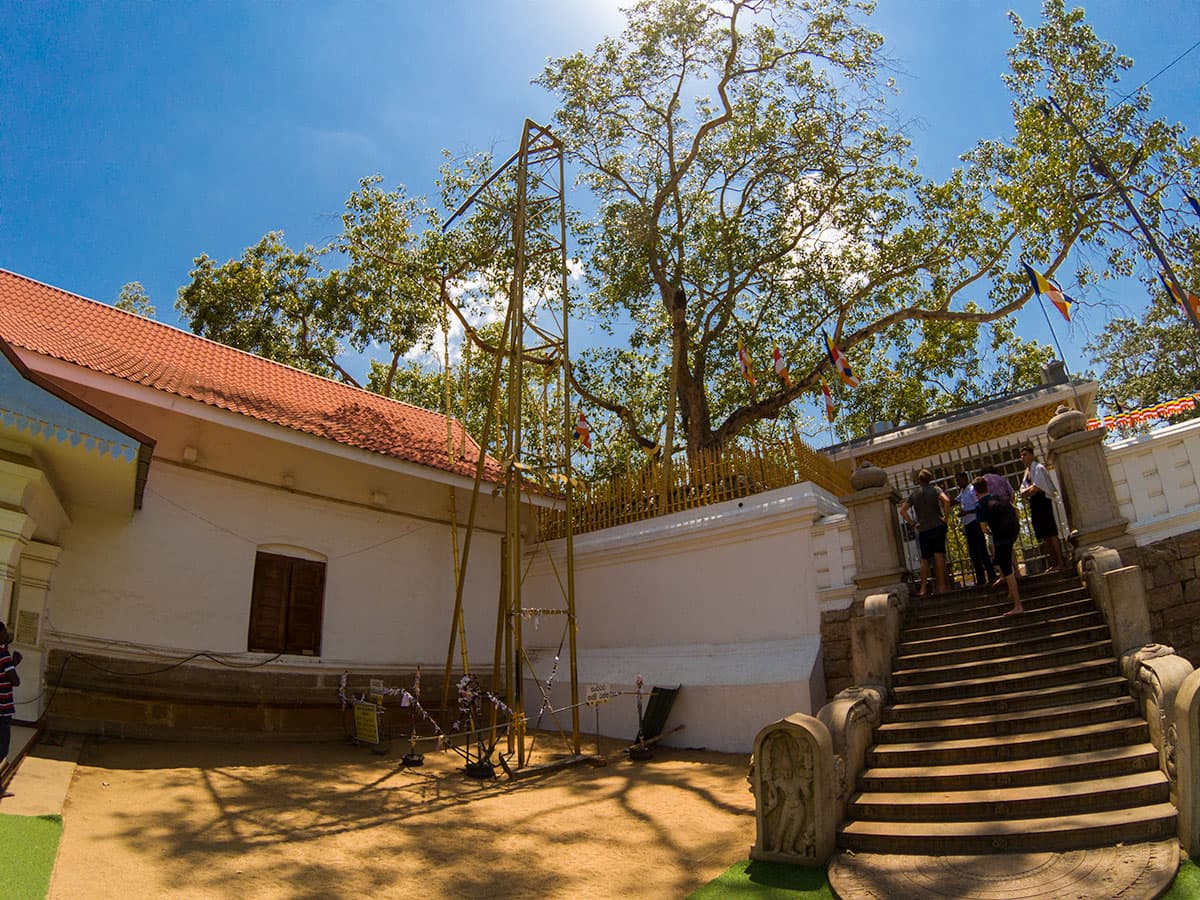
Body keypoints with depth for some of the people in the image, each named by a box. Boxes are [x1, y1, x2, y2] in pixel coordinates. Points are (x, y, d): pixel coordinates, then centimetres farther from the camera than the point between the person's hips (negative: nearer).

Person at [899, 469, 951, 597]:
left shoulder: (913, 494, 7)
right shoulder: (935, 490, 0)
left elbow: (902, 510, -1)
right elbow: (946, 501, -20)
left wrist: (913, 523, 4)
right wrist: (945, 517, -11)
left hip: (923, 530, 2)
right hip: (938, 526, -2)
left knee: (924, 559, 7)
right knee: (939, 556, -4)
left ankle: (923, 588, 2)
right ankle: (941, 585, -7)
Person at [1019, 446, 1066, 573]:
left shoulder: (1038, 468, -7)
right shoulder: (1027, 471, 18)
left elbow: (1037, 488, -15)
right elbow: (1023, 490, 14)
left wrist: (1028, 491, -1)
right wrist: (1030, 489, -6)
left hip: (1042, 501, -9)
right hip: (1034, 504, 9)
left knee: (1051, 533, -12)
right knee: (1044, 536, 8)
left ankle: (1061, 562, -13)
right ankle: (1054, 563, 12)